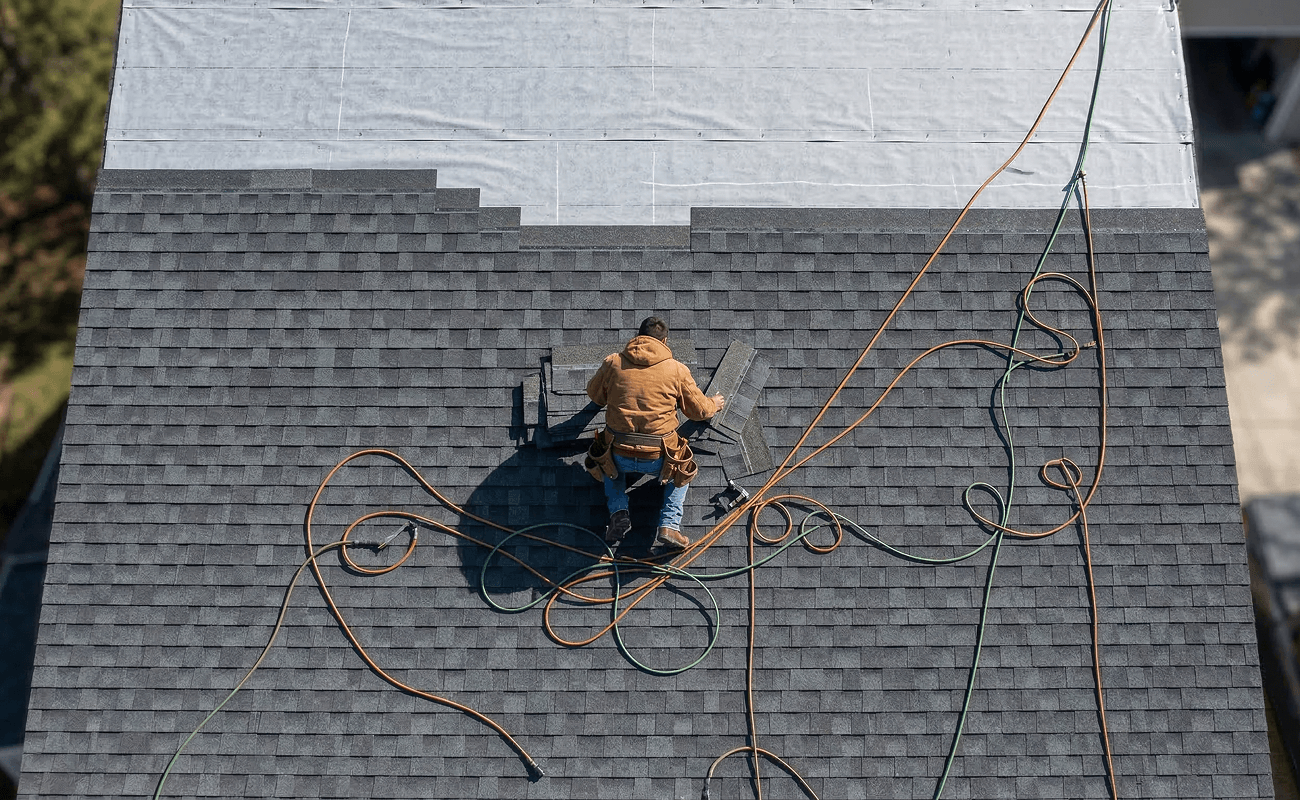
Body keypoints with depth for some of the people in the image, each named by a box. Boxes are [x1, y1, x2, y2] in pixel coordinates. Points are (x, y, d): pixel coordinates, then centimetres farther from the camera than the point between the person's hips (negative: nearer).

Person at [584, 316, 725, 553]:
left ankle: (618, 511, 13)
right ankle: (669, 526, 12)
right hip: (658, 459, -1)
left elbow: (594, 394, 19)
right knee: (682, 467, 32)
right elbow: (699, 411, 10)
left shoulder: (613, 363, 1)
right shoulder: (677, 369, -2)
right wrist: (714, 404, 33)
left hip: (619, 456, 1)